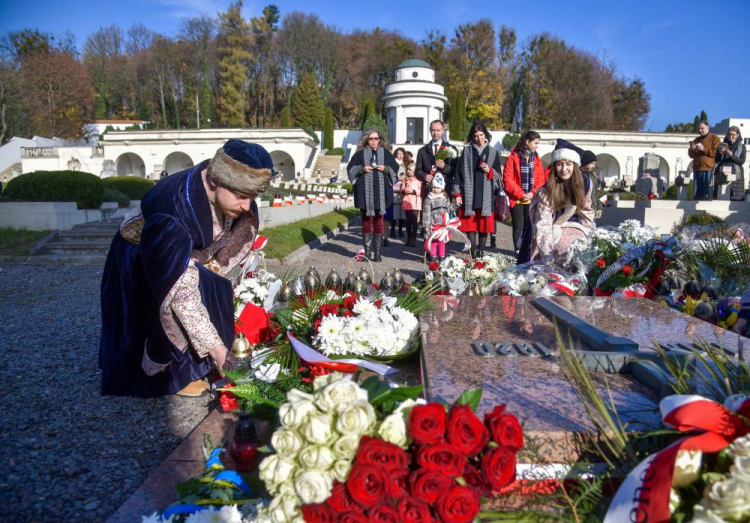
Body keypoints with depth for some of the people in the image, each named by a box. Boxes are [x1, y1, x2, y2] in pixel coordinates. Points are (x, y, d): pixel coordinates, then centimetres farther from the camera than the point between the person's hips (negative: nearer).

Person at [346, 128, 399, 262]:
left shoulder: (385, 153, 9)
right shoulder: (360, 153, 6)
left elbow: (395, 168, 9)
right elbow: (350, 168, 5)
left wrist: (385, 168, -9)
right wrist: (362, 169, -12)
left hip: (381, 192, 1)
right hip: (365, 193, -1)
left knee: (379, 222, 2)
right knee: (366, 221, 3)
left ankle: (377, 252, 6)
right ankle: (367, 251, 8)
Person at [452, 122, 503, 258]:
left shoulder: (493, 152, 8)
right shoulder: (467, 151, 6)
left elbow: (498, 175, 10)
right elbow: (459, 172, 3)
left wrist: (489, 170, -12)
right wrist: (457, 193, -3)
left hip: (486, 195, 1)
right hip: (469, 194, 0)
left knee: (484, 226, 3)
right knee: (470, 225, -1)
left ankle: (481, 252, 14)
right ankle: (473, 253, 6)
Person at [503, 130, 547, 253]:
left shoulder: (537, 159, 7)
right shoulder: (513, 157, -7)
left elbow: (541, 179, 6)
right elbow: (508, 179, -11)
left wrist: (533, 193, -10)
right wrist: (521, 194, -14)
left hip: (531, 199, 4)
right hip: (516, 199, -4)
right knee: (518, 226, 2)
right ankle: (517, 249, 13)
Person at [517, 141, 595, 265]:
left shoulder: (585, 183, 1)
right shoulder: (546, 192, -13)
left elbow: (587, 213, 11)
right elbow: (543, 225, -22)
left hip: (578, 231, 4)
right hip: (556, 233, -4)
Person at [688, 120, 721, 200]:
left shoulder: (715, 138, 5)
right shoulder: (697, 140, 21)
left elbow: (716, 153, -6)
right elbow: (691, 155, 18)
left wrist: (704, 149, -13)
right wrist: (692, 149, -2)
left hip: (709, 169, -5)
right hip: (697, 169, 5)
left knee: (706, 193, -9)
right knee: (697, 193, 5)